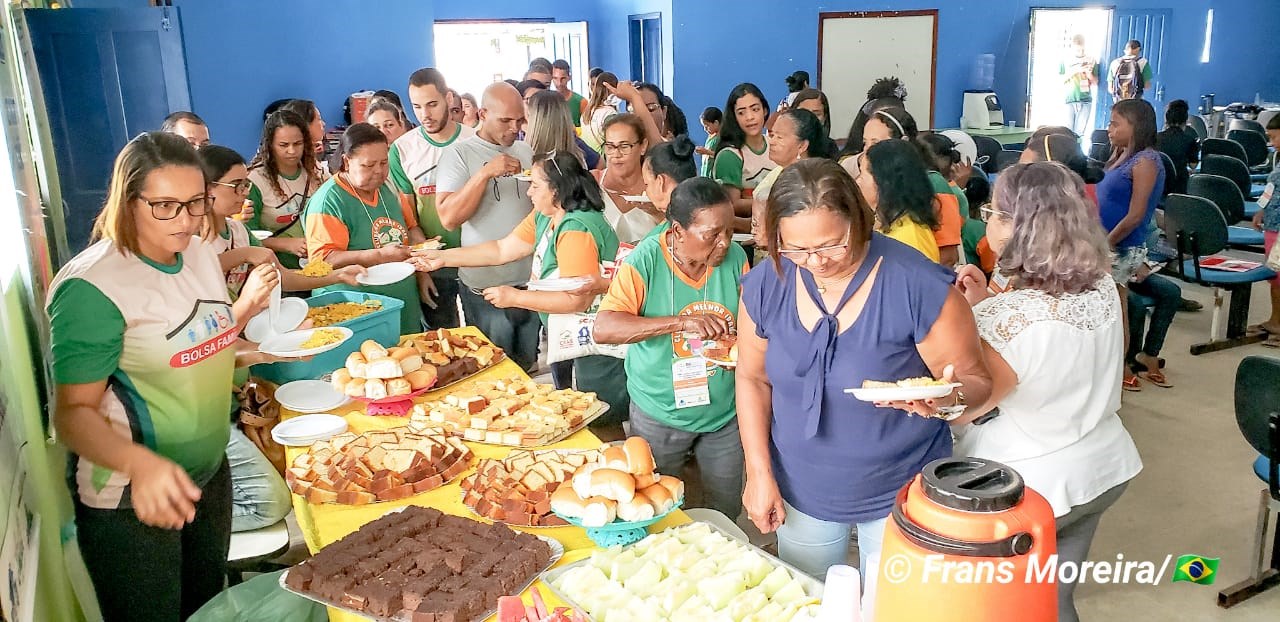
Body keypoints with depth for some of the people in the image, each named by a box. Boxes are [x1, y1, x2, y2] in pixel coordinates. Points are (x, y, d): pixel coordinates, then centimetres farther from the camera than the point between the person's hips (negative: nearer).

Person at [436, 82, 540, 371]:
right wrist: (485, 172, -24)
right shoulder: (460, 154, -7)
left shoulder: (527, 151, 8)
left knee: (528, 367, 17)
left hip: (531, 279, 4)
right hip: (486, 287, -4)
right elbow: (449, 218, -17)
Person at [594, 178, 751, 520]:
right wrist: (680, 321, -37)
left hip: (725, 412, 3)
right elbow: (603, 328, -29)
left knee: (726, 514, 20)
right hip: (660, 415, -2)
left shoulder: (735, 257, -9)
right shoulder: (646, 259, -19)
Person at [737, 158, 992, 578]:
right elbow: (753, 378, 1)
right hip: (801, 493, 3)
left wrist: (949, 395, -34)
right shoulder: (765, 285, -11)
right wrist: (759, 473, -3)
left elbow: (976, 381, -12)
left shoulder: (920, 287, -22)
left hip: (899, 495, -3)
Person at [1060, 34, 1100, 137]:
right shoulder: (1065, 60, 6)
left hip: (1085, 101, 0)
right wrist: (1074, 71, -12)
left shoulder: (1091, 60, 8)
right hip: (1068, 100, 0)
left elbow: (1095, 83, 10)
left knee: (1080, 132, -4)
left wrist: (1089, 73, -10)